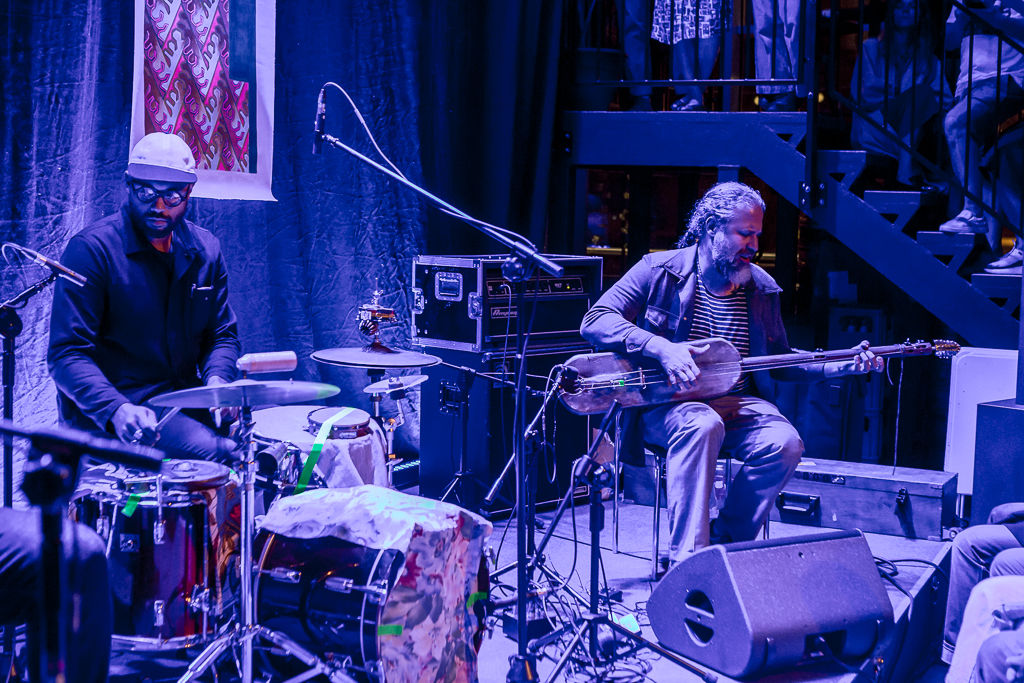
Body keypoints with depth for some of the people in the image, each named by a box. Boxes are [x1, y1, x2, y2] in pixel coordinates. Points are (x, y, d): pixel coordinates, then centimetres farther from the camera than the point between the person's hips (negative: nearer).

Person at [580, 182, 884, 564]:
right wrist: (662, 348, -26)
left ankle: (725, 546, -11)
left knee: (784, 443, -25)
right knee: (702, 425, -38)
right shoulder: (661, 270, -3)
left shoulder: (761, 288, 11)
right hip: (665, 400, -4)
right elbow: (595, 321, -13)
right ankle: (687, 559, -39)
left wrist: (844, 366, 4)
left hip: (737, 403, 5)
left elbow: (780, 362, 19)